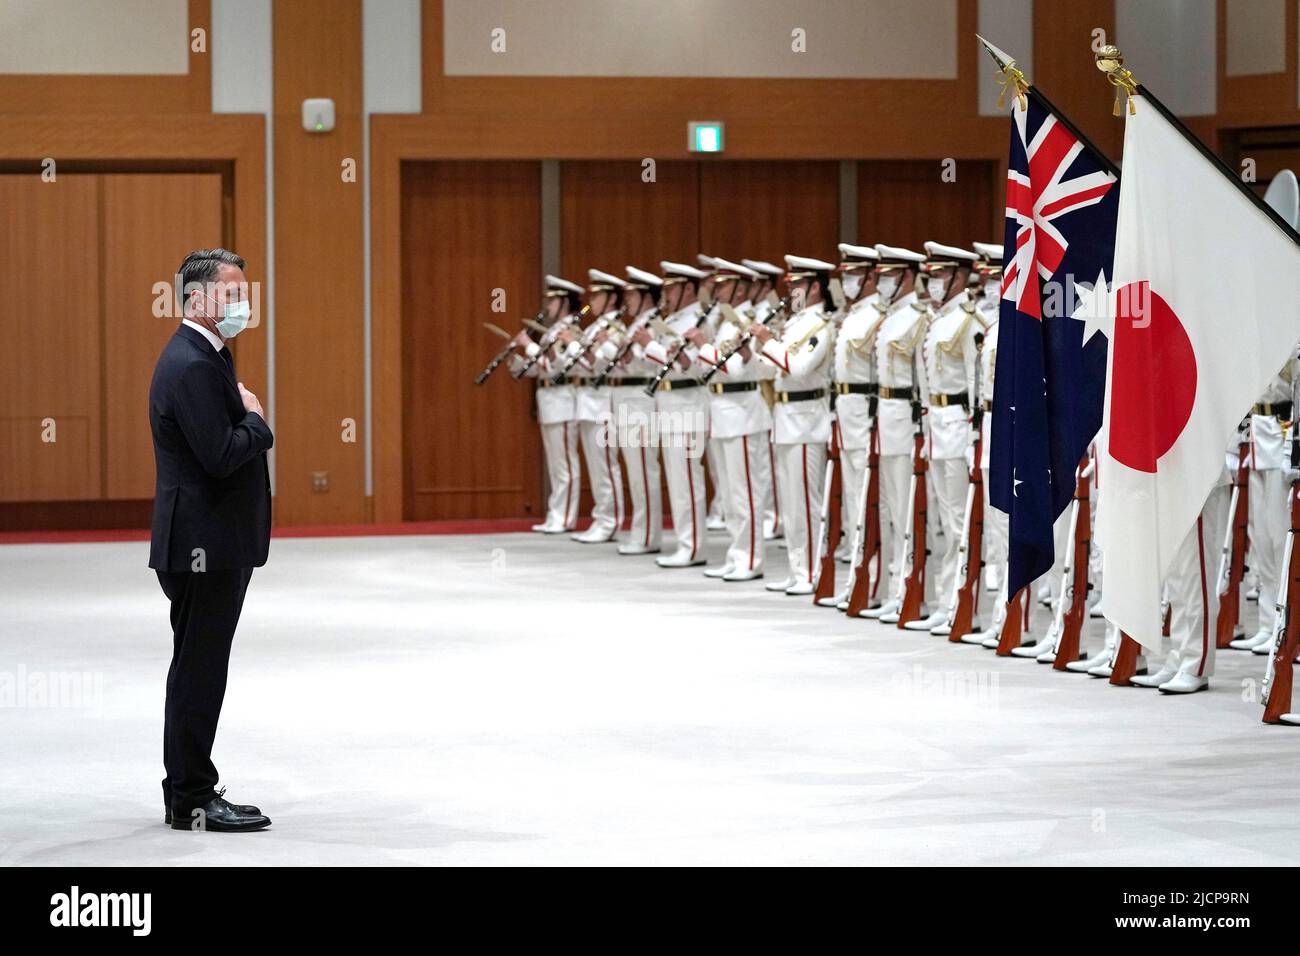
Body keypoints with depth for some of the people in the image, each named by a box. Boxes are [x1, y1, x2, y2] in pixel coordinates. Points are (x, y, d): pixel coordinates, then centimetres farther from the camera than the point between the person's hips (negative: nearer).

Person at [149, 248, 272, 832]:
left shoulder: (207, 357, 16)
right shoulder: (191, 366, -18)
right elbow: (220, 455, -24)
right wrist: (256, 420, -9)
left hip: (216, 544, 11)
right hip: (204, 543, -11)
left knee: (199, 670, 14)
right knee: (199, 671, -5)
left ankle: (189, 793, 21)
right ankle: (192, 801, 0)